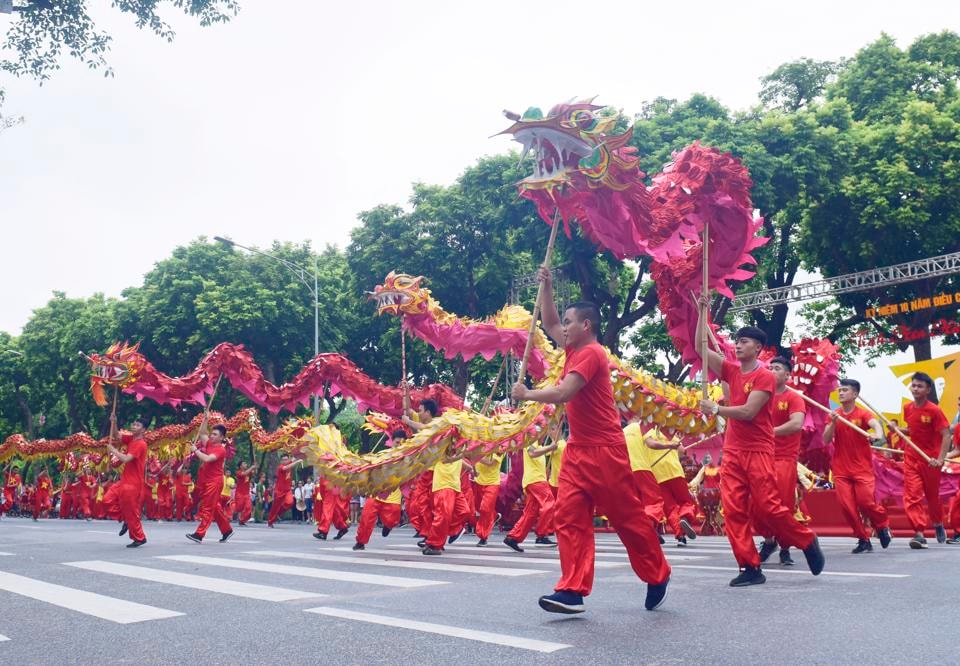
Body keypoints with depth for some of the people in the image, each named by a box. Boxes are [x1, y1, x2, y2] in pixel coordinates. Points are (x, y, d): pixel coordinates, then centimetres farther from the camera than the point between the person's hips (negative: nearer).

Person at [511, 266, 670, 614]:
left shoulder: (590, 353, -15)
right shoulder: (575, 349, 12)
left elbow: (561, 394, -24)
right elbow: (549, 324, 25)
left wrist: (525, 394, -10)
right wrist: (546, 287, 14)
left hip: (604, 452, -9)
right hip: (577, 451, 9)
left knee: (628, 517, 4)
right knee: (569, 519, -2)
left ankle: (658, 576, 21)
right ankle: (572, 590, -4)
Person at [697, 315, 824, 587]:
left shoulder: (765, 376, -6)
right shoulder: (732, 371, 12)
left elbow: (748, 412, -16)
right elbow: (701, 347, 10)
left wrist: (715, 409, -11)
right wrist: (702, 312, 6)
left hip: (758, 451, -6)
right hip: (732, 451, 6)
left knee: (768, 507, -6)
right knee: (733, 509, -3)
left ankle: (808, 542, 20)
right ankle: (750, 567, 1)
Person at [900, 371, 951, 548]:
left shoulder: (934, 410, -13)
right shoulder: (908, 409, 3)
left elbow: (946, 436, -15)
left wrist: (940, 459, -24)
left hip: (930, 460, -4)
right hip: (911, 459, 4)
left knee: (932, 496, 12)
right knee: (912, 495, -10)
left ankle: (938, 525, 40)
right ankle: (919, 534, -12)